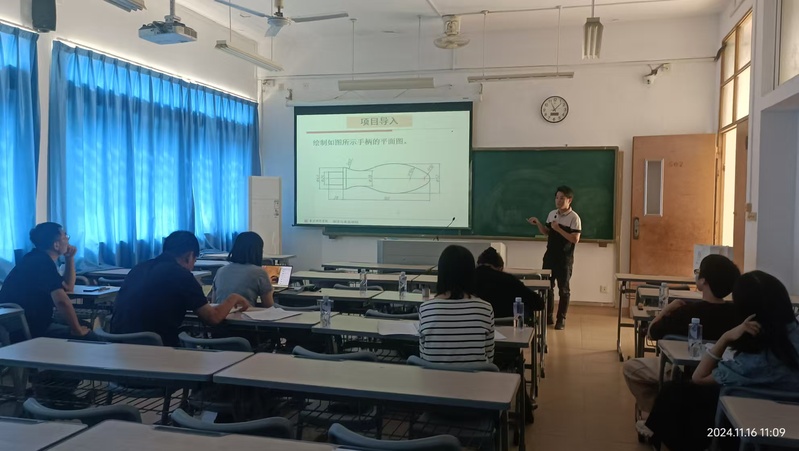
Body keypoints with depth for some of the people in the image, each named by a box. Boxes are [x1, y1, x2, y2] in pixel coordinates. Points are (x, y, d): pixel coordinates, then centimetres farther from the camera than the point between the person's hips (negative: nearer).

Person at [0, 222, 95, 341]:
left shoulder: (38, 260, 13)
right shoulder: (43, 263, -20)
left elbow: (68, 287, 25)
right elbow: (62, 301, -31)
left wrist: (70, 258, 16)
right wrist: (77, 330, -20)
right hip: (25, 331, -11)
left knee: (85, 326, 18)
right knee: (88, 337, -17)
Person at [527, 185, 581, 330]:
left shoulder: (574, 218, -13)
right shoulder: (552, 214, 7)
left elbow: (575, 239, -19)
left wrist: (559, 229, -23)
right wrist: (538, 224, 0)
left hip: (564, 259, -6)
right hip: (549, 256, 6)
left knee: (563, 289, 4)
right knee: (547, 286, 11)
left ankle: (561, 319, 14)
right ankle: (548, 316, 24)